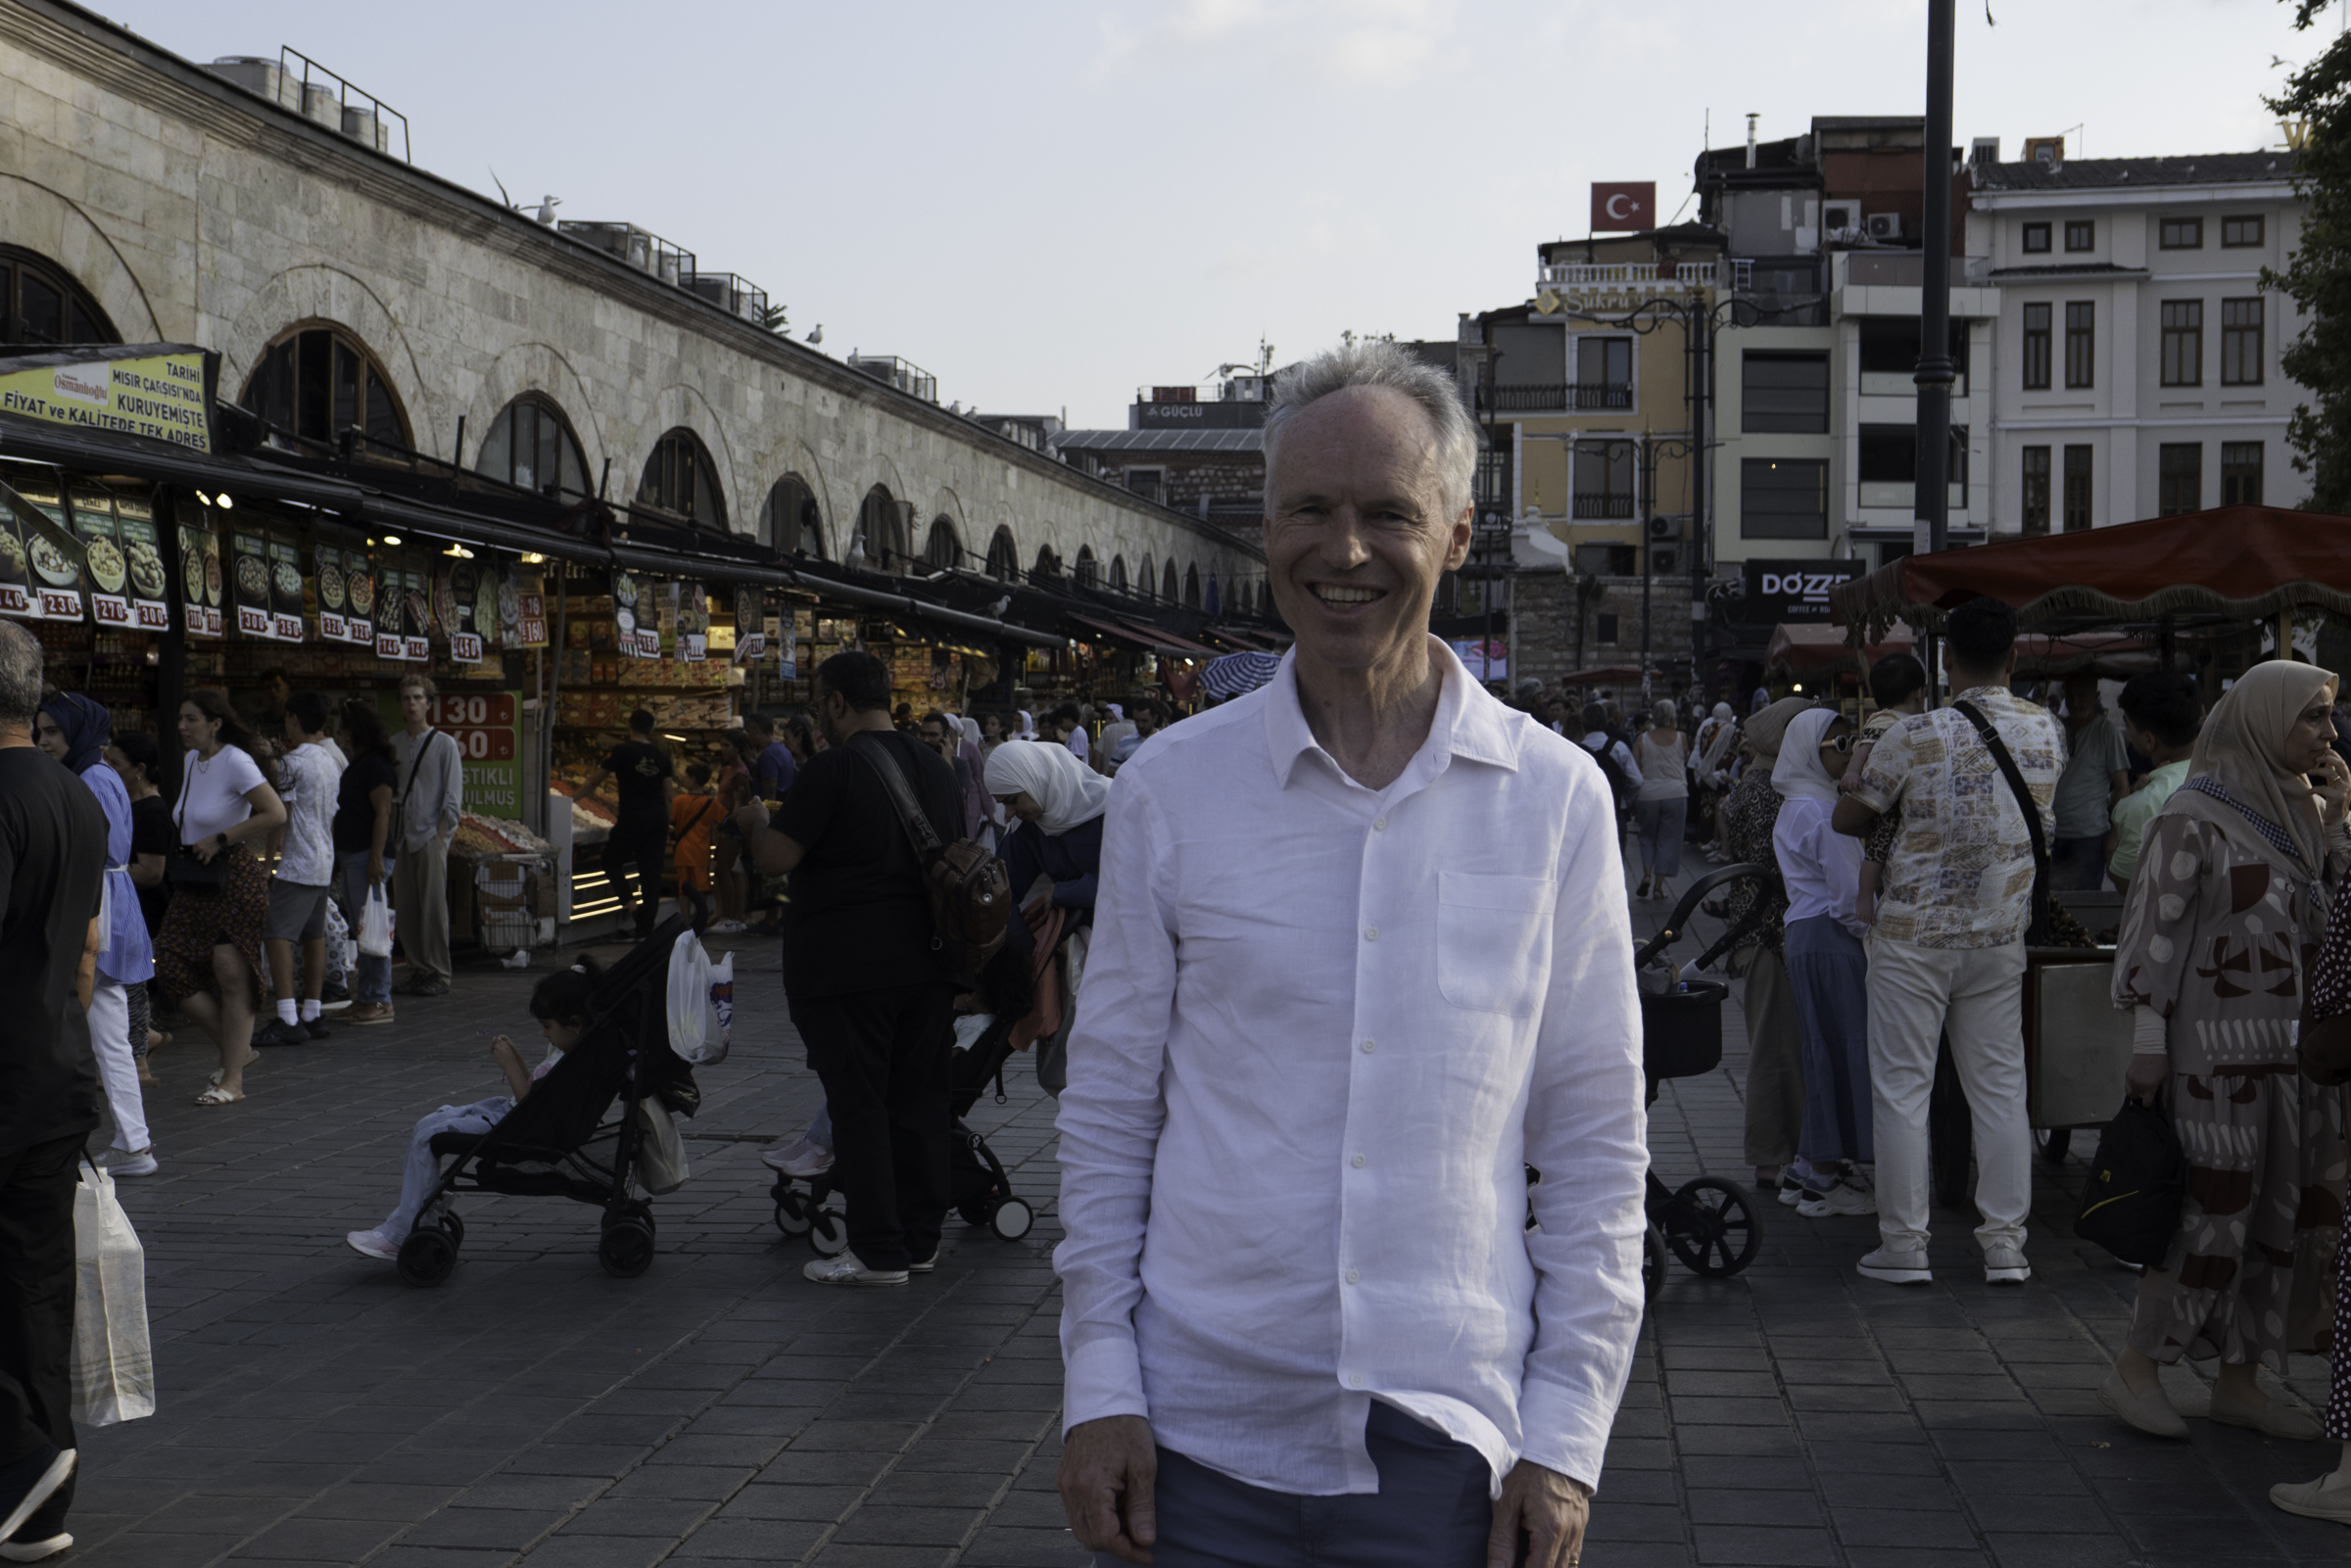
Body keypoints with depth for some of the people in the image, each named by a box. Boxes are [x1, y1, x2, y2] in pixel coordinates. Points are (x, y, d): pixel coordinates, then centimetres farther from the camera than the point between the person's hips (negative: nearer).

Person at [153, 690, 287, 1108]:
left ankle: (232, 1080, 5)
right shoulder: (189, 762, 12)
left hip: (235, 880, -9)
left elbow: (276, 814, -21)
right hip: (196, 883, 9)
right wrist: (189, 848, 10)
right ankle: (237, 1049, 17)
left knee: (231, 975, -4)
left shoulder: (235, 762, -13)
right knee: (170, 968, 2)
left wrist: (221, 839, -17)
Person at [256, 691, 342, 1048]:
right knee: (314, 935, 12)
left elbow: (279, 815, -13)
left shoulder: (292, 762, -12)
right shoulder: (332, 762, 14)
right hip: (325, 864, 9)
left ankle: (287, 1021, -19)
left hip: (298, 863, -9)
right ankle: (312, 1015, 14)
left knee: (277, 934, -11)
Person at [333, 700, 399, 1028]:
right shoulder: (357, 764, 18)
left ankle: (380, 1001, -6)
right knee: (360, 930, 12)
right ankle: (363, 999, 17)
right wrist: (337, 858, 23)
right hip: (349, 854, 10)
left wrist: (376, 857, -25)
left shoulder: (376, 765, -13)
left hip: (366, 855, -10)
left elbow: (383, 812, -19)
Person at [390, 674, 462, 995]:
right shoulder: (393, 744, 12)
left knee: (433, 905, -6)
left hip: (431, 835, -4)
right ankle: (418, 969, 13)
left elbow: (454, 794, -1)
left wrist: (442, 830, -9)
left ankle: (439, 974, 0)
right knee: (405, 907, 4)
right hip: (402, 835, 4)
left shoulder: (444, 743, 0)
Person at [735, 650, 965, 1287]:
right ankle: (920, 1239, 19)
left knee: (858, 1104, -1)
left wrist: (754, 823, 6)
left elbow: (775, 858, -15)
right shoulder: (936, 767, 11)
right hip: (929, 960, 7)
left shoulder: (832, 769, -13)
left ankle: (878, 1251, 1)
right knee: (920, 1101, 12)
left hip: (847, 965, -7)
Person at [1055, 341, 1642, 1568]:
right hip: (1197, 1435, 1)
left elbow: (1598, 1136, 2)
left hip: (1445, 1444, 0)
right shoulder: (1169, 787, 0)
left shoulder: (1555, 798, -1)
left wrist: (1567, 1430, -2)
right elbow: (1109, 1107, 5)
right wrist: (1098, 1384, -1)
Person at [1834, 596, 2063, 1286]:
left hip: (1914, 934, -4)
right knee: (1999, 1086, 11)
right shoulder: (2048, 732, -1)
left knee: (1901, 1087, 4)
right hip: (2001, 937, 4)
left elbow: (1847, 818, -4)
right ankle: (2005, 1243, 13)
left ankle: (1905, 1245, 8)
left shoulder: (1916, 736, -15)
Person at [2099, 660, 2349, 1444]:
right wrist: (2148, 1040, -14)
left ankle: (2239, 1380, 17)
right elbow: (2153, 928, -11)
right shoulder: (2193, 815, -10)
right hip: (2222, 1042, -7)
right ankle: (2134, 1370, 6)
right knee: (2213, 1208, -6)